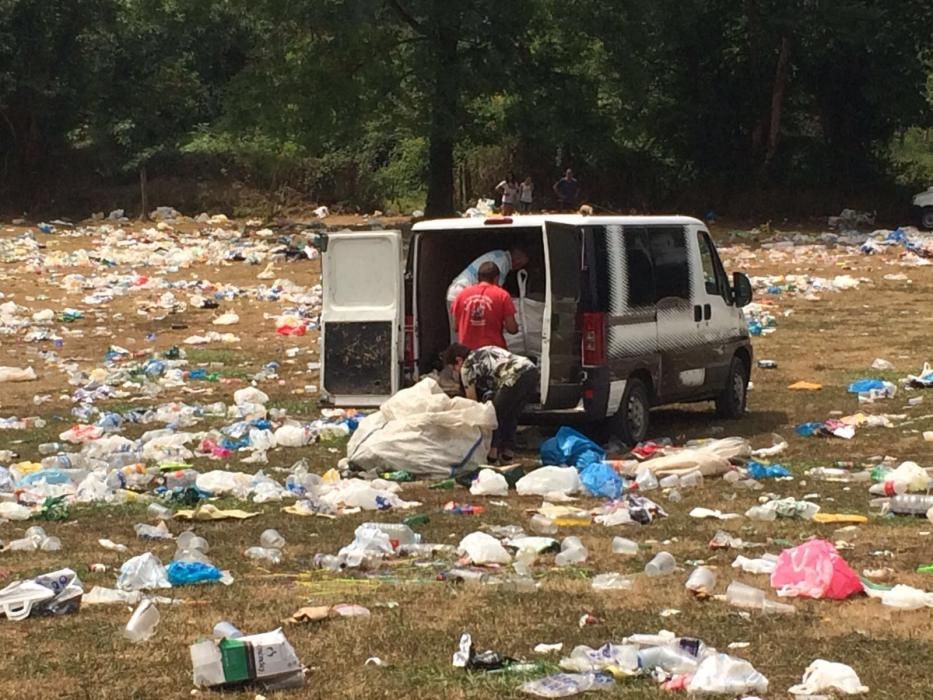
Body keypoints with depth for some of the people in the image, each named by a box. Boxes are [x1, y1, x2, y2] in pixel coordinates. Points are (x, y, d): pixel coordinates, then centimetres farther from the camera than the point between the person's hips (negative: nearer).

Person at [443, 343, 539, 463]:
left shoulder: (467, 367, 10)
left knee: (495, 413, 7)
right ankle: (507, 455, 23)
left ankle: (492, 454, 6)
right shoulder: (483, 353, 32)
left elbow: (472, 402, 13)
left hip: (515, 377, -8)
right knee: (510, 416, 21)